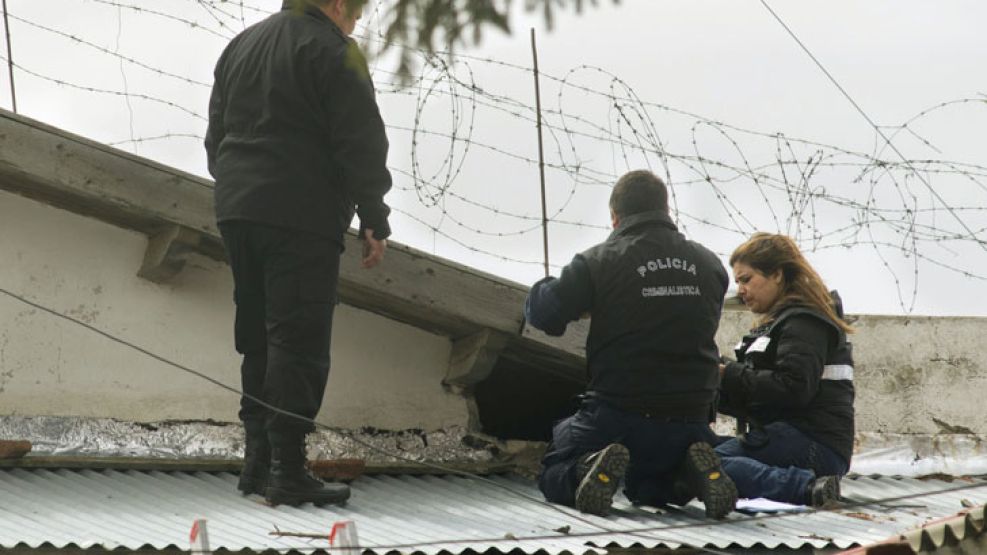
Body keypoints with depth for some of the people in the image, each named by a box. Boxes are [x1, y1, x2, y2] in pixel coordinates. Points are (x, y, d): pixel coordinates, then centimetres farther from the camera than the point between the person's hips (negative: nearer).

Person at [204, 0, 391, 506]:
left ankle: (257, 462, 14)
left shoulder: (241, 45, 19)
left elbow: (216, 137, 23)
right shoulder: (333, 52, -6)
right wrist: (374, 221, -4)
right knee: (298, 344, -8)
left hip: (236, 212, 8)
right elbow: (361, 145, -10)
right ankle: (287, 473, -13)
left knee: (257, 340, 14)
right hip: (303, 218, -8)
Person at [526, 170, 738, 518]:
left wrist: (545, 287, 18)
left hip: (617, 415, -4)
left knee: (553, 476, 18)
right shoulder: (710, 265, 4)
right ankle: (691, 470, -4)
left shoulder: (598, 262, -10)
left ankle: (593, 467, -16)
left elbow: (542, 314, -6)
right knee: (647, 490, 30)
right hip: (690, 419, 4)